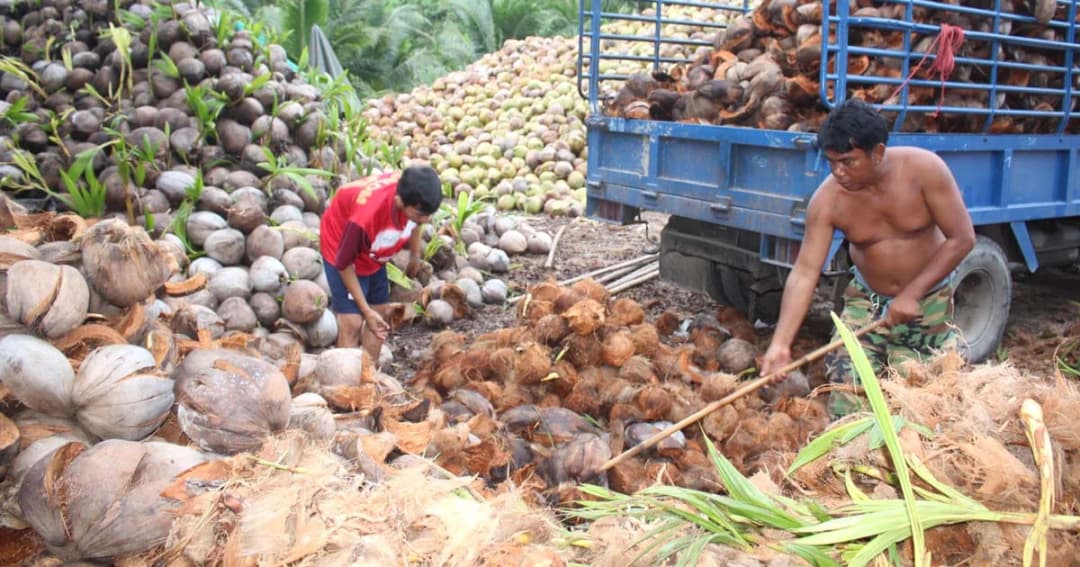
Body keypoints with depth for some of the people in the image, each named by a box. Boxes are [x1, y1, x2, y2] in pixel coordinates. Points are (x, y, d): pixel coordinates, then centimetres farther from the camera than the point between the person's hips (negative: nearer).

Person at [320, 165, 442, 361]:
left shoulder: (414, 194, -28)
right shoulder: (366, 215, -44)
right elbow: (344, 264, -26)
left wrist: (415, 256, 11)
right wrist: (366, 310, -21)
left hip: (374, 253, 6)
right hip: (342, 247, -6)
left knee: (380, 313, 10)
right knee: (352, 323, -13)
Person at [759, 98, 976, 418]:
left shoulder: (923, 169, -22)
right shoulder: (827, 200, -19)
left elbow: (962, 238, -17)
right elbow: (805, 272, -20)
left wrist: (912, 294, -22)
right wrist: (780, 344, -28)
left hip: (928, 303, -1)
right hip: (866, 300, 1)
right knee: (847, 385, -9)